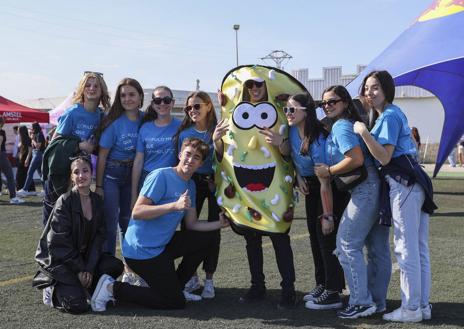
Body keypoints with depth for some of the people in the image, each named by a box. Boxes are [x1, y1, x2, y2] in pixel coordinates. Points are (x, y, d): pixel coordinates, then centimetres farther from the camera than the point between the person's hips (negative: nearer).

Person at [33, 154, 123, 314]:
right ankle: (52, 289, 7)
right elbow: (59, 243, -17)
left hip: (83, 255, 6)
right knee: (78, 305, -23)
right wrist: (80, 269, -15)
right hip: (57, 258, -6)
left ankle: (81, 286, 3)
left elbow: (98, 238, -1)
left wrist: (89, 268, -13)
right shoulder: (65, 201, -16)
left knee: (115, 266, -17)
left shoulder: (97, 200, 1)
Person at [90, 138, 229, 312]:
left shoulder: (190, 185, 10)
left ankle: (176, 286, 17)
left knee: (210, 238, 9)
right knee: (176, 302, -5)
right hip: (141, 250, -9)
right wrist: (175, 206, -32)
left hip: (162, 245, 9)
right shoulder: (161, 176, -16)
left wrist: (219, 224, -1)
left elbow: (192, 224, 12)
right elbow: (137, 212, -24)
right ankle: (113, 288, -2)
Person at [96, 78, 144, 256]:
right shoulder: (115, 122, -16)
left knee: (129, 221, 15)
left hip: (132, 175, 4)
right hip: (111, 174, -4)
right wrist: (98, 186, -11)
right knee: (110, 222, -2)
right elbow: (102, 156, -11)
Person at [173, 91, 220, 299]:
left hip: (215, 182, -2)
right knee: (188, 227, 1)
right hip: (192, 182, 3)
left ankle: (209, 279, 12)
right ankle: (192, 276, 16)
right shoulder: (184, 133, 1)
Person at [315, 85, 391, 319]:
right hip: (377, 187, 10)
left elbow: (356, 159, -21)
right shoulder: (351, 123, 20)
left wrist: (328, 171, -8)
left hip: (365, 189, -10)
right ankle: (377, 301, 19)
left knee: (347, 245, -5)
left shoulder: (340, 126, -8)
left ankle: (361, 302, -3)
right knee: (377, 248, 12)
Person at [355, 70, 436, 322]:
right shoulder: (393, 113, 19)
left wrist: (363, 132, -18)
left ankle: (411, 309, 2)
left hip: (403, 185, -10)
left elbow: (384, 157, -17)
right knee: (419, 249, 12)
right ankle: (423, 305, 19)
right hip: (415, 184, 10)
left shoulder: (388, 116, -10)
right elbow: (385, 155, 21)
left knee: (406, 249, -4)